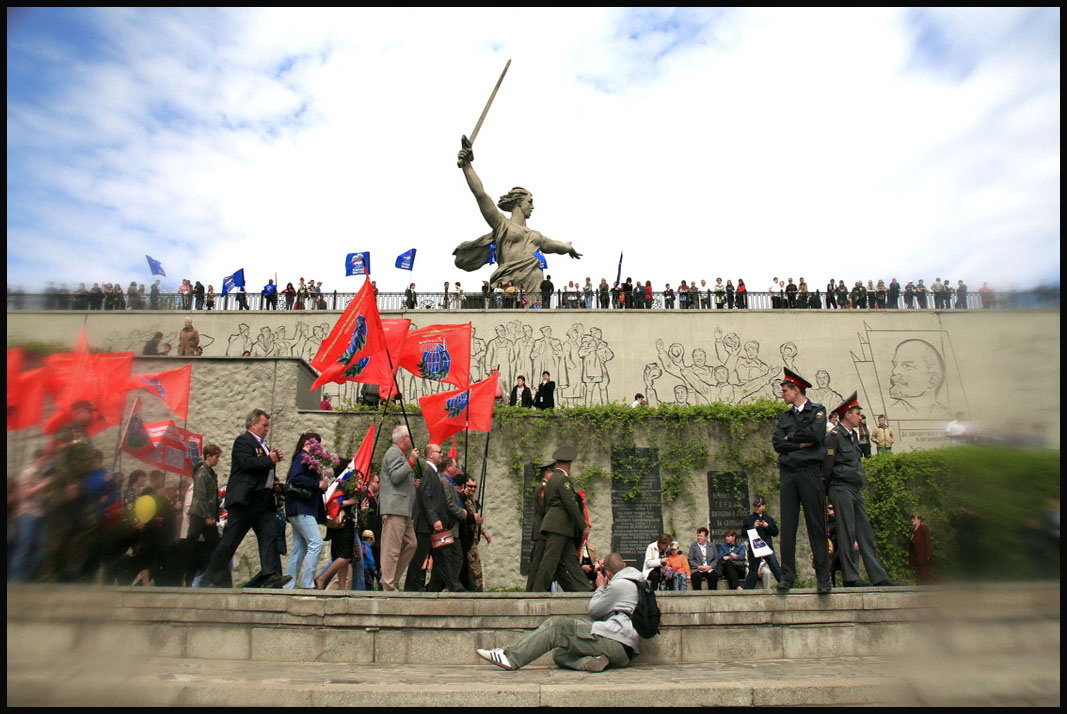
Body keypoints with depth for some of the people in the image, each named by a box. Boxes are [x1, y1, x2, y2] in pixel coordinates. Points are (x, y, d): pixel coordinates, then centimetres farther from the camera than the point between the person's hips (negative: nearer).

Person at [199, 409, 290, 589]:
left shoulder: (263, 446, 24)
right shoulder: (242, 441, -3)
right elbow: (247, 463, -20)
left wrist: (273, 483, 15)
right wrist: (270, 460, -14)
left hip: (264, 500, 8)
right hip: (244, 499, -8)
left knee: (270, 535, -5)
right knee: (229, 541, -3)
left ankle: (271, 576, -10)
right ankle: (210, 580, 7)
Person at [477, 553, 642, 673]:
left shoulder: (619, 584, -7)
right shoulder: (636, 581, 23)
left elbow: (594, 611, 1)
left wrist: (600, 587, 14)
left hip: (616, 642, -10)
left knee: (558, 625, -10)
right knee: (560, 654, 8)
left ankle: (511, 657, -15)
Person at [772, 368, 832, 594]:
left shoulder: (817, 411, 8)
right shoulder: (784, 417, 20)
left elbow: (816, 434, -11)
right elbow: (777, 443, 7)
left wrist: (790, 437, 1)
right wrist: (802, 443, -4)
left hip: (810, 471, -4)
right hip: (788, 473, 4)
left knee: (816, 524, -3)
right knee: (788, 526, 0)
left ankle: (823, 577, 2)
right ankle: (787, 576, 3)